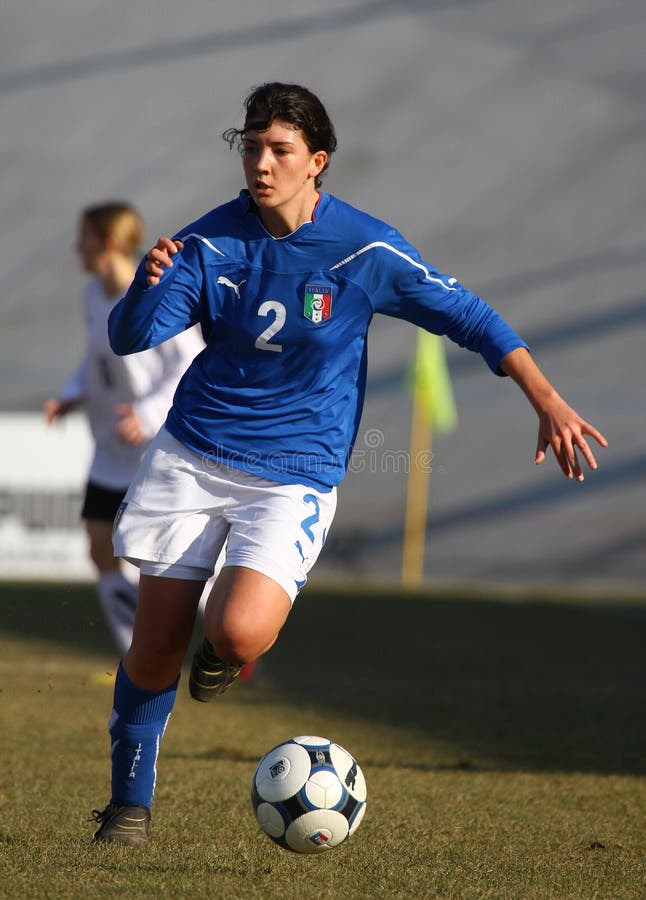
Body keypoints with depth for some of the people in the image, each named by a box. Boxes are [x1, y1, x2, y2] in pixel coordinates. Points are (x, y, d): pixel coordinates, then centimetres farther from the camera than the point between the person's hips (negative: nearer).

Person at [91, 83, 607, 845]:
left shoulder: (365, 249, -8)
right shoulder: (211, 240, -3)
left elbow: (469, 318, -1)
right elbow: (130, 339, -6)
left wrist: (548, 403, -7)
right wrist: (148, 285, -28)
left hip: (293, 475, -2)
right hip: (191, 457, 2)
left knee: (238, 633, -25)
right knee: (155, 647, 1)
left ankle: (223, 647, 14)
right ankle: (130, 802, 23)